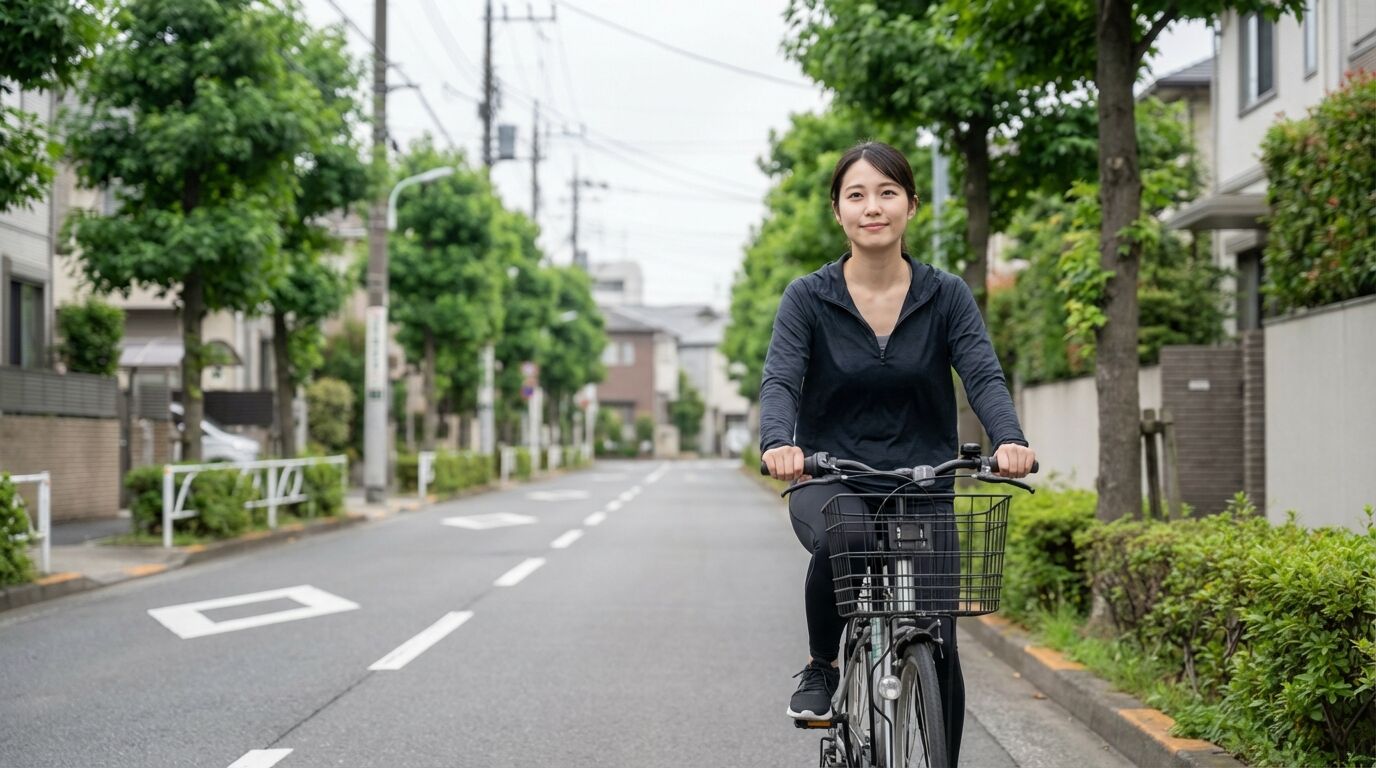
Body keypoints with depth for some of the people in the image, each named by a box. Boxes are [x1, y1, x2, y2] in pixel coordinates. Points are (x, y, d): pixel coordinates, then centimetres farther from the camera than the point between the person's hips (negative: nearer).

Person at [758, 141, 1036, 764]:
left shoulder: (947, 297, 1)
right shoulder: (807, 299, -2)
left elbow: (983, 374, -12)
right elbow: (779, 380, -14)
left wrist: (1010, 439, -33)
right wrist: (778, 443, -37)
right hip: (830, 481, -1)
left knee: (938, 649, -7)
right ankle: (821, 667, -9)